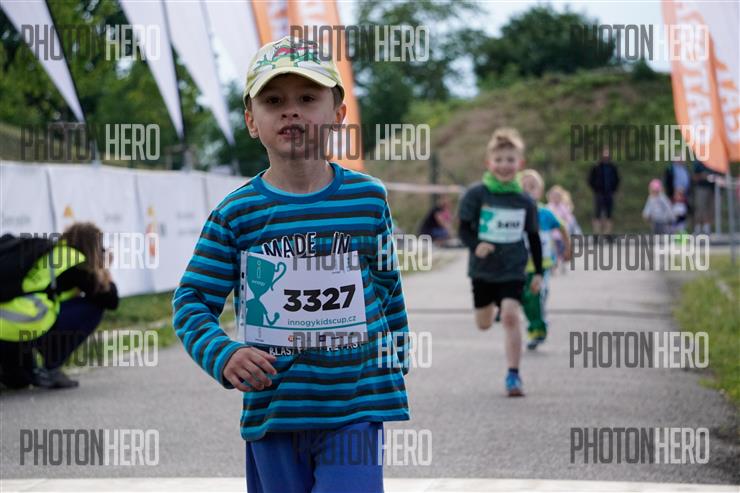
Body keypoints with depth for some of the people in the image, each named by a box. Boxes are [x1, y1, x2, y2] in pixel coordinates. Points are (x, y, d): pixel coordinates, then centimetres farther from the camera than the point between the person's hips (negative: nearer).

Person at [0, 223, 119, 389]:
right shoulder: (76, 262, 3)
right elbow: (111, 300, 9)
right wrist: (105, 270, 26)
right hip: (21, 334, -8)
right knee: (93, 306, 7)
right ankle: (50, 370, 3)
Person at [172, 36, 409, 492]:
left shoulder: (369, 199, 0)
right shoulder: (236, 214, -4)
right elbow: (192, 301, -1)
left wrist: (395, 367, 18)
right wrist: (224, 355, -19)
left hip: (355, 407, -1)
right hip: (272, 407, 1)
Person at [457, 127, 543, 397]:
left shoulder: (525, 202, -2)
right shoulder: (476, 194, -8)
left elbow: (534, 238, 9)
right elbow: (465, 228, -7)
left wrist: (538, 273, 9)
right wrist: (475, 246, -28)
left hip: (513, 270, -1)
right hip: (482, 269, 1)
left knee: (511, 316, -20)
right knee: (483, 324, 14)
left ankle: (513, 375, -13)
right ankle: (492, 305, 54)